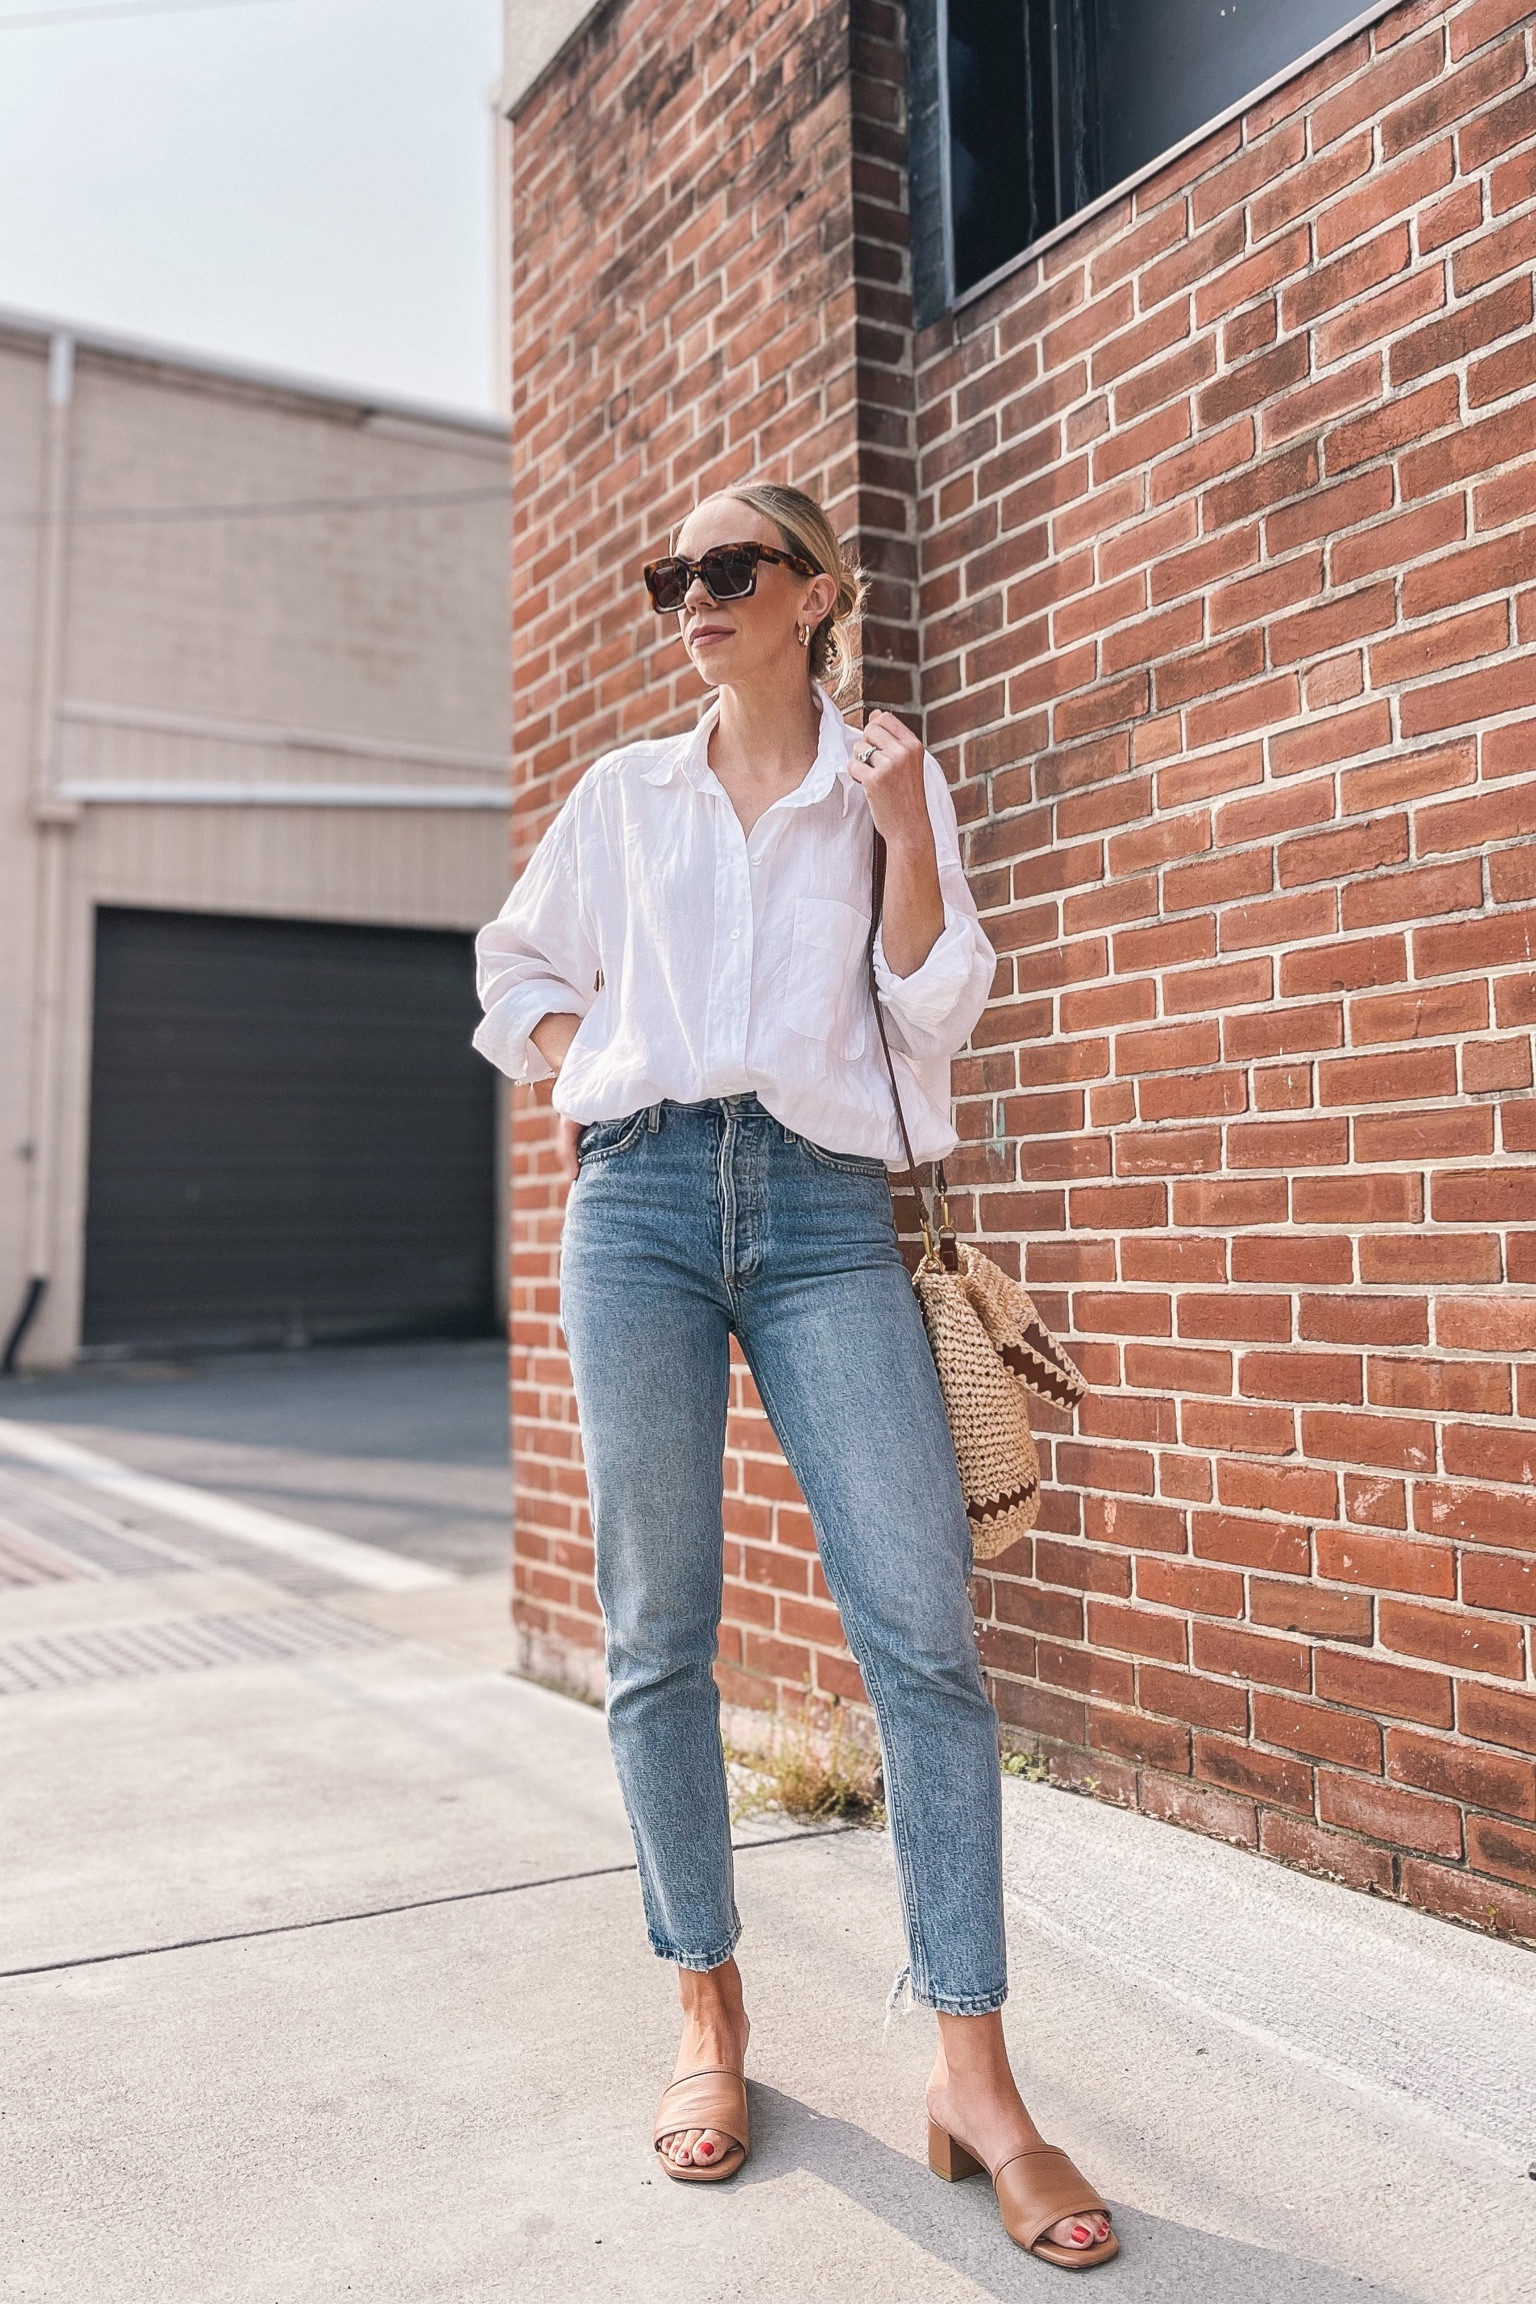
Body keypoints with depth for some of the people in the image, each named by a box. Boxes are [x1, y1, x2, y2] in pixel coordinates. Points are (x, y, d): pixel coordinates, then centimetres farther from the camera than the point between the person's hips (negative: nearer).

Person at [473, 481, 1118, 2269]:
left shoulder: (889, 781, 12)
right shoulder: (623, 792, 16)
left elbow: (934, 1011, 5)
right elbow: (517, 964, 27)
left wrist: (906, 836, -8)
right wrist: (582, 1079, 10)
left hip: (824, 1210, -1)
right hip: (640, 1199, 2)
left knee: (923, 1626, -10)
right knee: (658, 1630, 2)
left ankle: (970, 2069, 0)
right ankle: (707, 2013, 17)